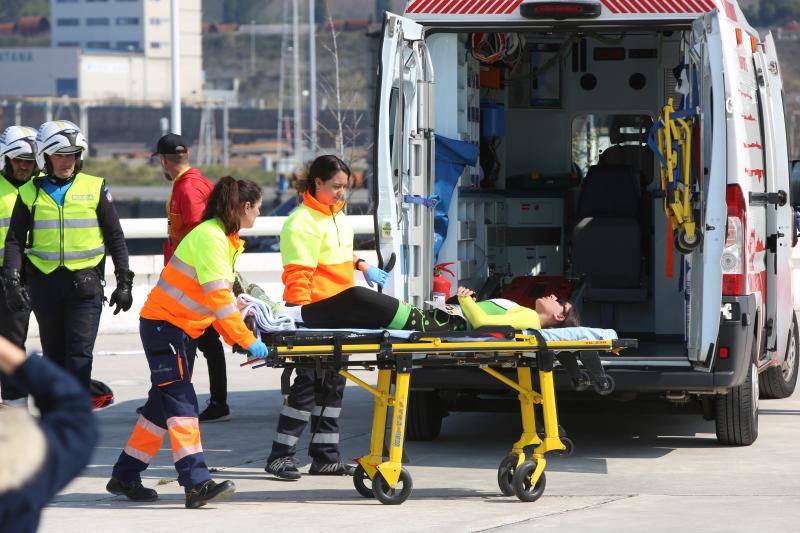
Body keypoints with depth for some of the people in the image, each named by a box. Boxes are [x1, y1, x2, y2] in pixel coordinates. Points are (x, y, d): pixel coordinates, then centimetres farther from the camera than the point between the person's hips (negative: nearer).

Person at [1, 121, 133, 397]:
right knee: (54, 354, 11)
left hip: (84, 282, -2)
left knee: (79, 354, -10)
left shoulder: (95, 188, 3)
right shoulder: (30, 193, 6)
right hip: (44, 282, 2)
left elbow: (115, 238, 8)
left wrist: (124, 283, 4)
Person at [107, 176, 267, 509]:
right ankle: (196, 483, -24)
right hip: (163, 323, -10)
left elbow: (221, 295, 13)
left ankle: (125, 476, 21)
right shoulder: (209, 237, -20)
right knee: (180, 402, -16)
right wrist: (248, 340, -25)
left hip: (183, 330, 10)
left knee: (164, 403, 13)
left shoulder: (225, 238, 12)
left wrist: (235, 337, 3)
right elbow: (219, 297, -26)